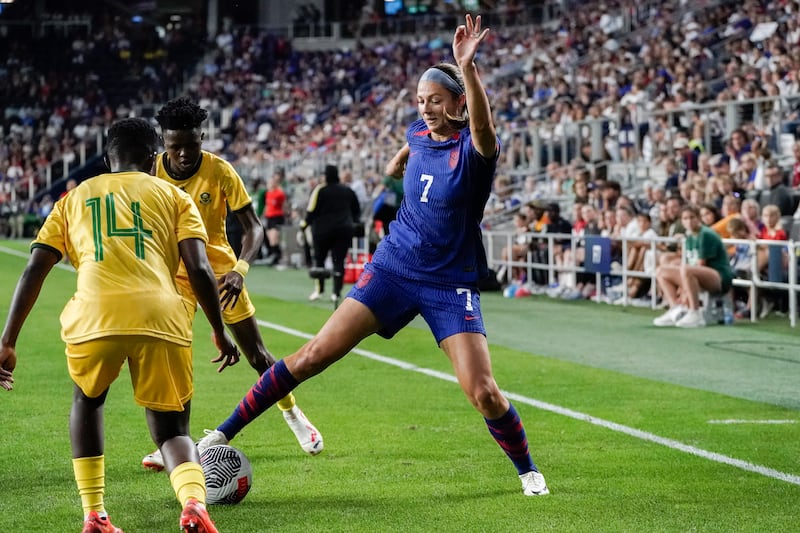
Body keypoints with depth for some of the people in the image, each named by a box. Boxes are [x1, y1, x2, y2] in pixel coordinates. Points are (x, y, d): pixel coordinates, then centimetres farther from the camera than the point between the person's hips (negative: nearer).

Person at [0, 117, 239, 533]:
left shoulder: (75, 198, 26)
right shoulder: (173, 196, 22)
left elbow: (34, 270, 17)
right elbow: (199, 269, 9)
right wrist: (220, 332, 18)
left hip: (94, 317, 1)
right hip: (161, 317, -1)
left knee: (87, 400, 32)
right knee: (172, 431, 13)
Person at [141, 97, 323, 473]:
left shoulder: (220, 172, -18)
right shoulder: (151, 172, -14)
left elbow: (252, 226, -16)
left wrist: (240, 269, -33)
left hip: (219, 270, 0)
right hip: (172, 273, 0)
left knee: (257, 355, 7)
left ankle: (291, 412, 34)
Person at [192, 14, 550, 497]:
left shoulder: (476, 147, -16)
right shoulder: (419, 133, 1)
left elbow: (483, 126, -43)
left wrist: (467, 67, -55)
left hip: (451, 285, -4)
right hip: (394, 269, 4)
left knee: (484, 393, -13)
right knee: (317, 353, -8)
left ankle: (527, 469, 15)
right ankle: (223, 434, -2)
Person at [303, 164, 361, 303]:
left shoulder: (320, 190, -6)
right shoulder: (347, 191, 8)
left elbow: (311, 212, -9)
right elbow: (356, 211, 16)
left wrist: (303, 227, -4)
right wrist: (354, 223, 28)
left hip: (323, 229, -3)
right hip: (344, 230, 3)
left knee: (319, 259, 10)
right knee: (339, 261, 2)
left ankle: (318, 290, 4)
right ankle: (336, 293, -4)